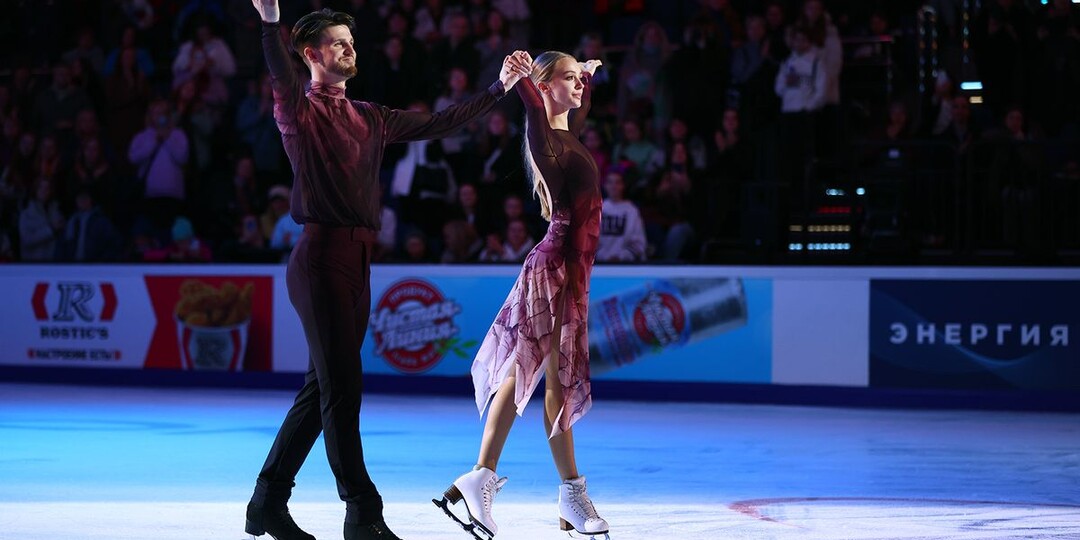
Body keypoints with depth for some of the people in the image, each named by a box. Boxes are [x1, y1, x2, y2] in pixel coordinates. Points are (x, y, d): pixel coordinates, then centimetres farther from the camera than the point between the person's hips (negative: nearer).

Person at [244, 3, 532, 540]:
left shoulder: (370, 118, 20)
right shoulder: (299, 110, -2)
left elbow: (438, 124, 25)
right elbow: (280, 77, -24)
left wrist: (499, 89, 23)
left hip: (358, 259, 8)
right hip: (321, 253, -8)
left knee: (322, 388, 10)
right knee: (341, 385, -9)